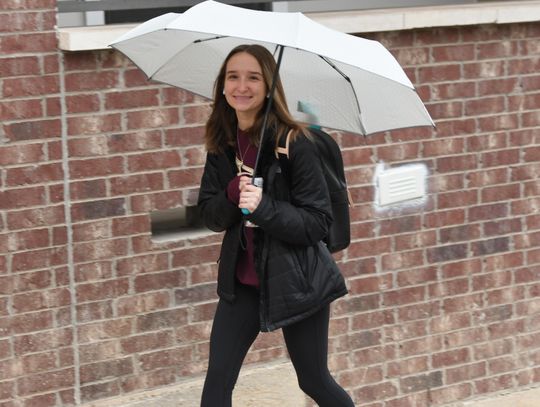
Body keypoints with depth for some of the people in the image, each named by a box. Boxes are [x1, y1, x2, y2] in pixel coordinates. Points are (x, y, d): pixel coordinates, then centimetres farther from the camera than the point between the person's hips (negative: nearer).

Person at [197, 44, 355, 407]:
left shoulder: (294, 142, -17)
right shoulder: (223, 144, -1)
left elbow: (319, 222, -17)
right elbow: (210, 215, 1)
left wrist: (264, 207, -30)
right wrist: (232, 194, -20)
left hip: (297, 281, -4)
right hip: (243, 281, 4)